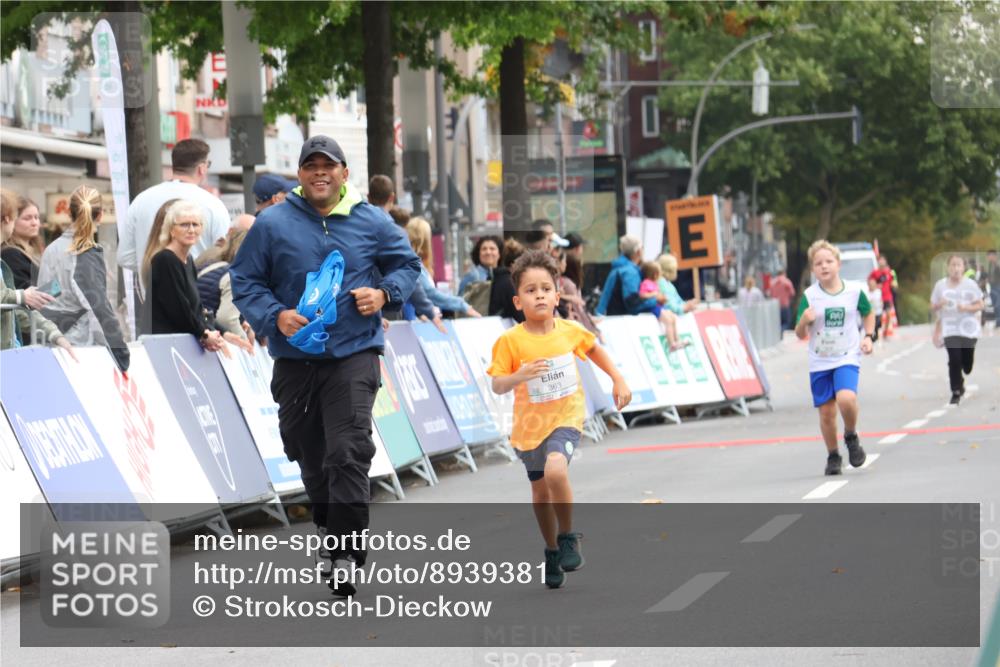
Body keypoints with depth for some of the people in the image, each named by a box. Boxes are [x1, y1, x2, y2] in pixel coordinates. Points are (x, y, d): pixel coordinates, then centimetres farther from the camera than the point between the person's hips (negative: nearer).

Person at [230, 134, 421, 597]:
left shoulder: (371, 222, 4)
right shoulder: (272, 223, 1)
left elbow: (407, 264, 16)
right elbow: (244, 281, 4)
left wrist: (384, 293, -4)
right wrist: (274, 316, -13)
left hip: (354, 354, -2)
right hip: (294, 359, 2)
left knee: (348, 454, -14)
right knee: (308, 454, 13)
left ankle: (344, 557, -13)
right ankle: (327, 527, 39)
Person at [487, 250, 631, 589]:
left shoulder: (569, 330, -6)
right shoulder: (510, 341, -13)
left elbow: (593, 349, 16)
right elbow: (497, 385, -13)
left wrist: (618, 380, 14)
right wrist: (518, 376, -32)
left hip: (566, 419, -1)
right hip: (530, 425, 1)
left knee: (556, 471, -28)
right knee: (540, 491, 15)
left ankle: (568, 537, -5)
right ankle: (552, 552, 38)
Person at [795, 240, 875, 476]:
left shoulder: (854, 291, -3)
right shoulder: (809, 296, -3)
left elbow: (868, 314, 17)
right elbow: (800, 335, -1)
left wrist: (868, 337, 1)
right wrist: (804, 320, -22)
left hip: (847, 359, -1)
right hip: (819, 362, 1)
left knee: (846, 399, -26)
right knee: (826, 412, 3)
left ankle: (851, 436, 3)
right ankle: (833, 456, 25)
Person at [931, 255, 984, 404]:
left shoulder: (970, 284, -3)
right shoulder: (940, 285, 2)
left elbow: (980, 305, 0)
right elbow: (933, 306, 9)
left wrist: (966, 308, -18)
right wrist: (939, 305, -14)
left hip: (968, 328, 0)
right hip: (950, 329, 0)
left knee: (967, 366, 6)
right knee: (954, 361, -13)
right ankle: (956, 392, -2)